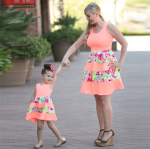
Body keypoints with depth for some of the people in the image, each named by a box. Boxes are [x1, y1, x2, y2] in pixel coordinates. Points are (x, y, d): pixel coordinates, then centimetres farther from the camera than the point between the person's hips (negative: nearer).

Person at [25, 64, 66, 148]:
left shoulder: (51, 85, 7)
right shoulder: (38, 86, 15)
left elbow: (57, 74, 5)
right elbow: (34, 97, 22)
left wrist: (61, 64, 5)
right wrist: (31, 105, 21)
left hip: (47, 107, -3)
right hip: (38, 107, 3)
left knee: (51, 125, 0)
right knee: (39, 126, 3)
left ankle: (61, 139, 15)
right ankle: (40, 141, 16)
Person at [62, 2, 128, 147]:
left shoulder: (109, 27, -5)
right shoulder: (89, 30, 11)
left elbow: (124, 43, 0)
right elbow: (76, 45, 12)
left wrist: (120, 62, -3)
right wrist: (66, 56, -4)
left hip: (106, 66, -6)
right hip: (93, 67, 6)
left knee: (105, 101, -5)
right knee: (98, 101, 7)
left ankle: (108, 131, 3)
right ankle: (102, 131, 14)